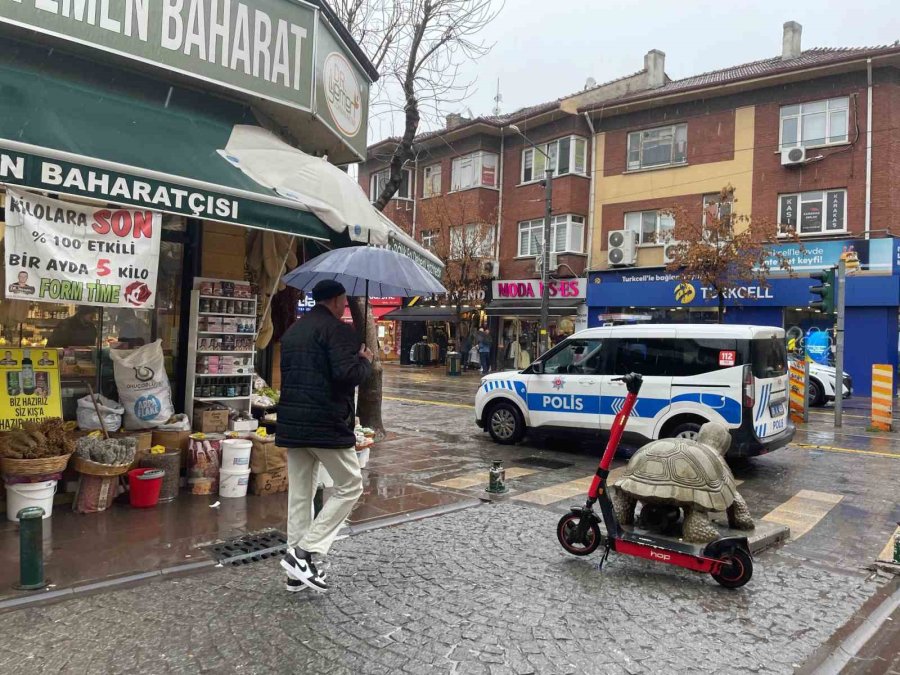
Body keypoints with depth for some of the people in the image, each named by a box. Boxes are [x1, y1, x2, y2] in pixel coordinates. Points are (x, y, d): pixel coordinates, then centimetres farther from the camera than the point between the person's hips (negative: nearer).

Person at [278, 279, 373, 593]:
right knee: (350, 486, 5)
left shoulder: (292, 331, 17)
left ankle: (297, 571, 18)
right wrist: (365, 361, -4)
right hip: (327, 424, -8)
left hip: (292, 423, 8)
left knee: (299, 494, 12)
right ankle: (304, 552, -3)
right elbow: (347, 374, -22)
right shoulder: (338, 330, -11)